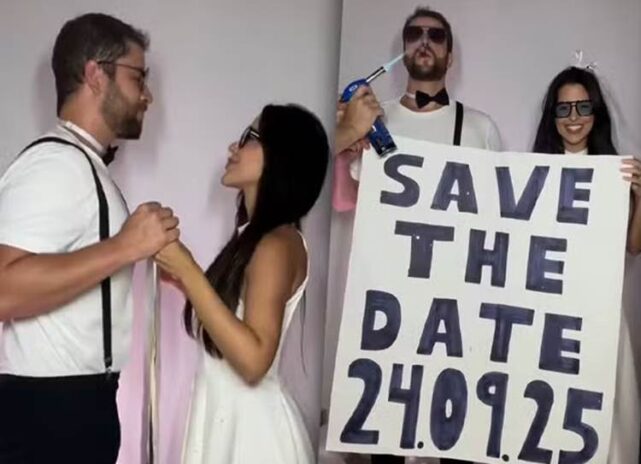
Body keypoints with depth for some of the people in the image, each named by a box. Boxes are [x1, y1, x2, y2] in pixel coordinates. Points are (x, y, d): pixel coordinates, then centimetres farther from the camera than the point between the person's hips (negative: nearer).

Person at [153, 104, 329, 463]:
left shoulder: (279, 243, -18)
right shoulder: (253, 237, 9)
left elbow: (253, 360, -27)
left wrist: (189, 272, -25)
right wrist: (182, 278, 6)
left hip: (253, 425, -8)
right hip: (226, 418, 8)